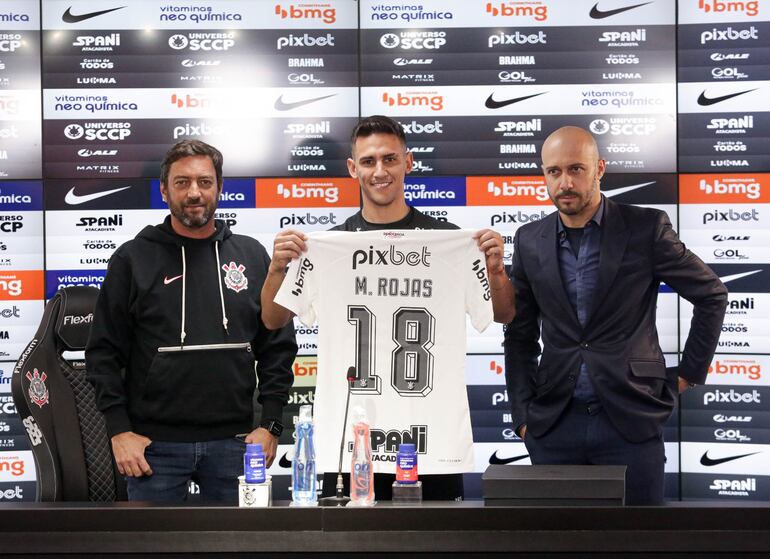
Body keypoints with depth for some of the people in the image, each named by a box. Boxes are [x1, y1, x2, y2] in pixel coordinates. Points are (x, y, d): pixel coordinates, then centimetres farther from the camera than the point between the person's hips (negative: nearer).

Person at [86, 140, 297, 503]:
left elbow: (279, 347, 9)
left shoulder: (252, 256, 8)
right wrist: (119, 430, -6)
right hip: (155, 444, -2)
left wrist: (270, 425, 2)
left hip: (233, 442, 2)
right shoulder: (133, 259, 2)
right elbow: (104, 353, 2)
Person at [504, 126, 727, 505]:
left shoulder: (646, 228, -3)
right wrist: (523, 415, 6)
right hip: (553, 426, 3)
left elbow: (712, 295, 6)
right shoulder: (530, 241, 6)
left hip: (630, 420, -2)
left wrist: (690, 373, 6)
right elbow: (520, 336, 12)